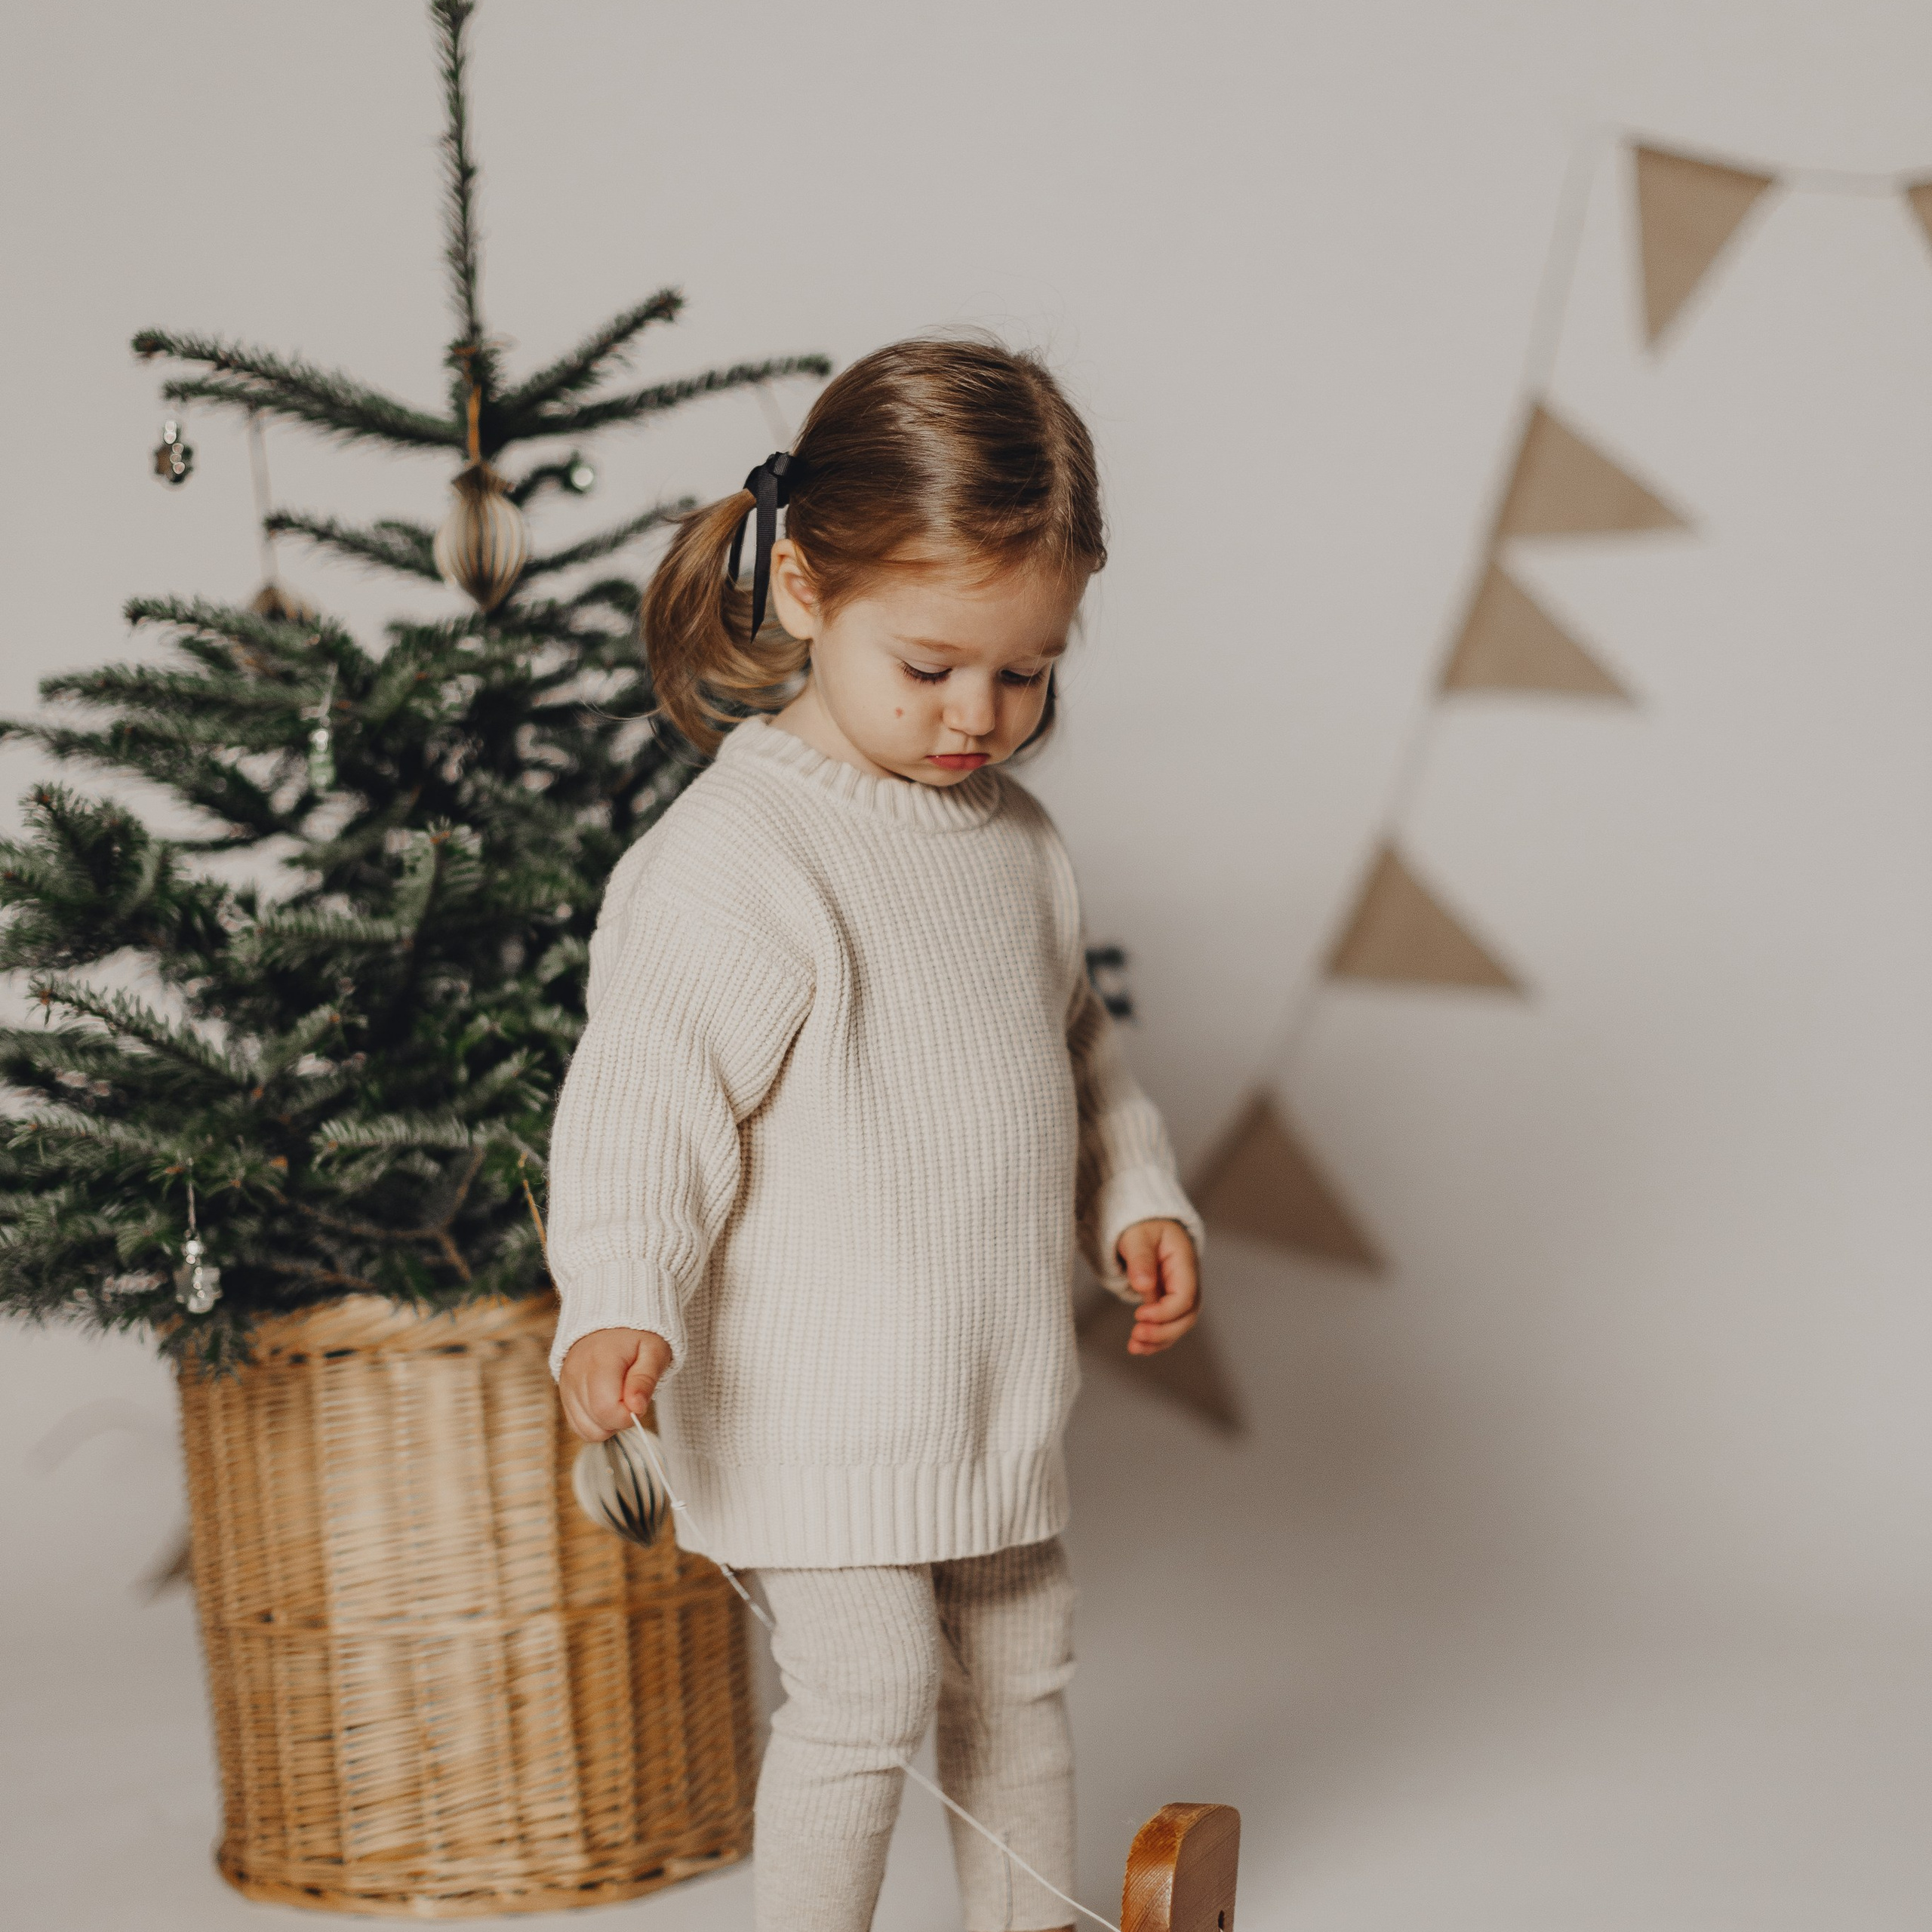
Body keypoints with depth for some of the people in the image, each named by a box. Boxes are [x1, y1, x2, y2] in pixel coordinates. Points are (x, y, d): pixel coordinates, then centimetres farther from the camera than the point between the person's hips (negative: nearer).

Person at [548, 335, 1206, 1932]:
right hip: (818, 1397, -8)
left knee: (1019, 1677, 19)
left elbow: (1078, 1049, 21)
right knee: (867, 1695, -5)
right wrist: (618, 1306, -33)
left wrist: (1137, 1200, 10)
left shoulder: (1013, 837, 7)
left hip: (998, 1379, 8)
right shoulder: (731, 859, -18)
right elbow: (646, 1101, -22)